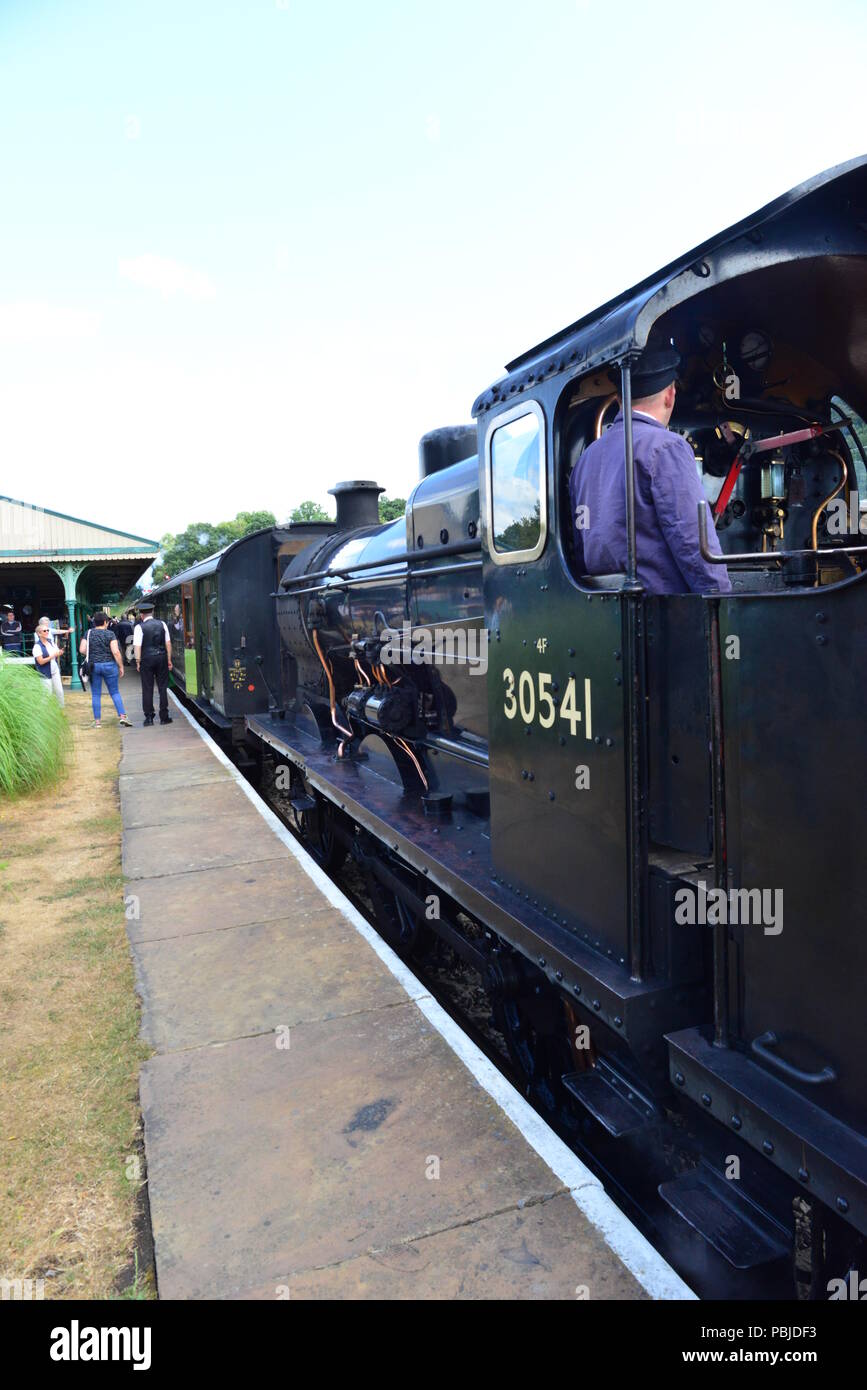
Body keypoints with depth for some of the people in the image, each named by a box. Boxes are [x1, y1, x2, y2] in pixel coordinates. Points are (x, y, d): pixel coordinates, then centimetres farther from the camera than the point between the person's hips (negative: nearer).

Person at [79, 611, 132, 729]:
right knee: (115, 692, 8)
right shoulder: (110, 634, -5)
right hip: (109, 665, -2)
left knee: (96, 694, 7)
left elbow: (82, 650, -4)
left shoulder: (88, 634, 1)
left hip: (93, 666, 2)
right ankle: (122, 716, -3)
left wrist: (91, 655, 14)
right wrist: (121, 666, -6)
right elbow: (116, 652, -12)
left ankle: (97, 721, 8)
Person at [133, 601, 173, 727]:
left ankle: (149, 717, 5)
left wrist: (138, 661, -1)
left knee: (147, 689, 4)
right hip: (161, 657, 2)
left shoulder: (139, 627, -4)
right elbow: (168, 643, 5)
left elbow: (137, 646, -8)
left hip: (146, 659, -2)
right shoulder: (162, 624, 5)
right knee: (162, 687, 7)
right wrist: (169, 659, 10)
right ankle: (164, 717, 8)